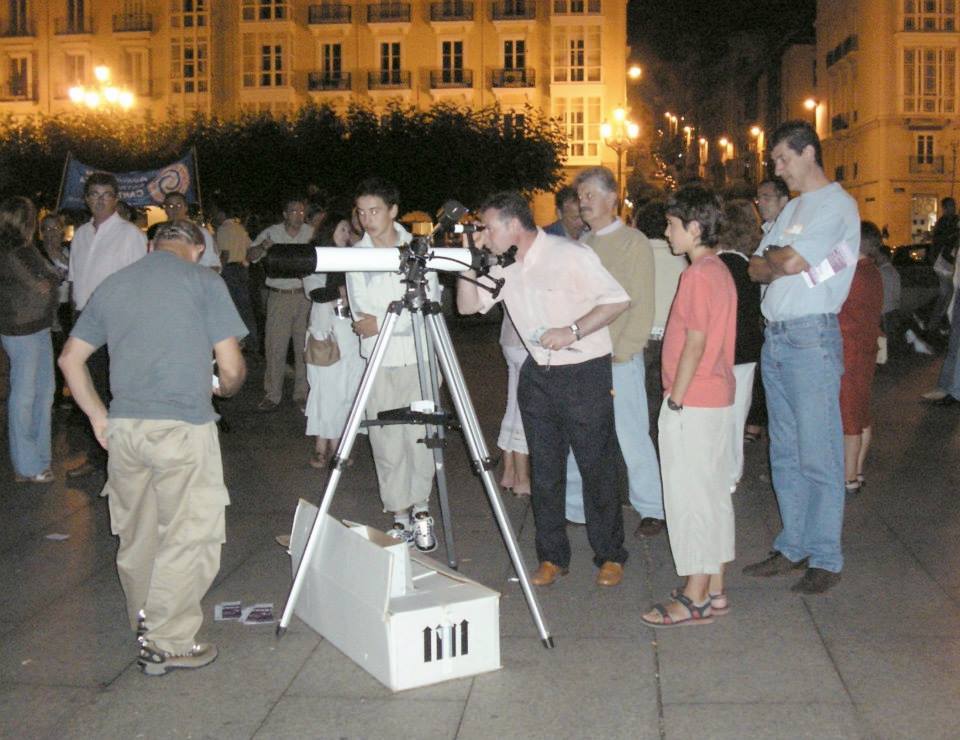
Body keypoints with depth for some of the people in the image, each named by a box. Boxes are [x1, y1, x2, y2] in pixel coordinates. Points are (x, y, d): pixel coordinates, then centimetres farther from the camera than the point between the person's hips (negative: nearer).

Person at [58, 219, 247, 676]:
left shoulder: (113, 285, 14)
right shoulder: (203, 281, -1)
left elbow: (70, 358, 17)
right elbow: (231, 367, -4)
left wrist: (97, 415, 21)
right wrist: (223, 388, 17)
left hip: (124, 427, 6)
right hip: (183, 427, -6)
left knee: (136, 534, 18)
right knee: (186, 536, 3)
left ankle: (143, 622, 34)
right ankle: (168, 643, 7)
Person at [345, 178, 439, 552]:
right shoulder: (355, 255, 2)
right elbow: (363, 316, -4)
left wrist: (382, 322, -13)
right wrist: (405, 317, -15)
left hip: (419, 357, 0)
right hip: (380, 363, 0)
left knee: (421, 437, 2)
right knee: (387, 444, 1)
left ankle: (420, 509, 19)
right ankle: (401, 517, 12)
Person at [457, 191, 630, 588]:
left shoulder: (569, 255, -14)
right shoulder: (504, 268, 6)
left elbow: (617, 300, -15)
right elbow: (468, 305, 8)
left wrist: (573, 331, -24)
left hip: (585, 372, -6)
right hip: (538, 374, 6)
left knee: (596, 468, 0)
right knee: (544, 470, 8)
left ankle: (610, 556, 14)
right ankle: (552, 557, 19)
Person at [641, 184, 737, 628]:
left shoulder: (697, 275, -16)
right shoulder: (720, 271, 13)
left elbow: (695, 343, -20)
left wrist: (675, 401, -15)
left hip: (692, 404, -10)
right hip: (719, 398, 10)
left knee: (690, 498, -3)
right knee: (714, 494, 13)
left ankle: (694, 599, 4)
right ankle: (714, 590, 22)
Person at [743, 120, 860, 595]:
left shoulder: (836, 204, -7)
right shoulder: (792, 208, 20)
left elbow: (792, 262, -19)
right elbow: (757, 270, 14)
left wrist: (771, 256, 1)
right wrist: (778, 264, -6)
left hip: (812, 337, -9)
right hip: (775, 337, 9)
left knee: (818, 454, -5)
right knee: (784, 452, 12)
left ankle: (825, 559, 3)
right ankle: (794, 547, 21)